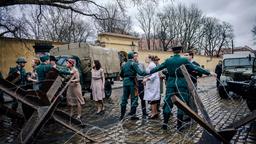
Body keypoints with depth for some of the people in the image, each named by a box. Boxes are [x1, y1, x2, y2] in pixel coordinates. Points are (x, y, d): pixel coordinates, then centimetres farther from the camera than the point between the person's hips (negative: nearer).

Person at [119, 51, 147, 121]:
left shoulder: (124, 65, 13)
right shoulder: (133, 64, -6)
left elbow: (121, 74, 20)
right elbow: (140, 72, -18)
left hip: (125, 82, 6)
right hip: (132, 82, -6)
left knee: (124, 98, 11)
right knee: (134, 98, 2)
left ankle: (122, 115, 18)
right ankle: (133, 115, 4)